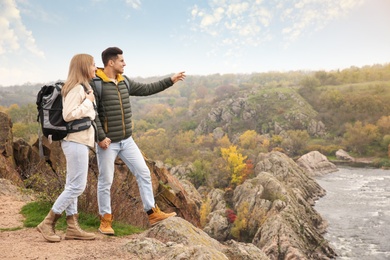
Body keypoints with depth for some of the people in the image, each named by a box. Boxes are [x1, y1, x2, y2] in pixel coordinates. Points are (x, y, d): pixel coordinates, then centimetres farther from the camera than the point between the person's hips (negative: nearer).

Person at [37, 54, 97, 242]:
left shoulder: (82, 88, 15)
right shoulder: (76, 88, -15)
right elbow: (68, 115, -22)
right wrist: (88, 101, -16)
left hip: (78, 141, 10)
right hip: (76, 141, -10)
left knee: (73, 186, 10)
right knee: (77, 186, -6)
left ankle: (72, 227, 15)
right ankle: (47, 223, 2)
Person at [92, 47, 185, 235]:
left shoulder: (124, 81, 8)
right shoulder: (96, 84, -14)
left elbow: (146, 89, 17)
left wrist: (170, 81, 15)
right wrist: (100, 137, -22)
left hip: (127, 140, 7)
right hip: (107, 142, -7)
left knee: (143, 173, 5)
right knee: (105, 182, 4)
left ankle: (153, 214, 14)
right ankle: (105, 221, 20)